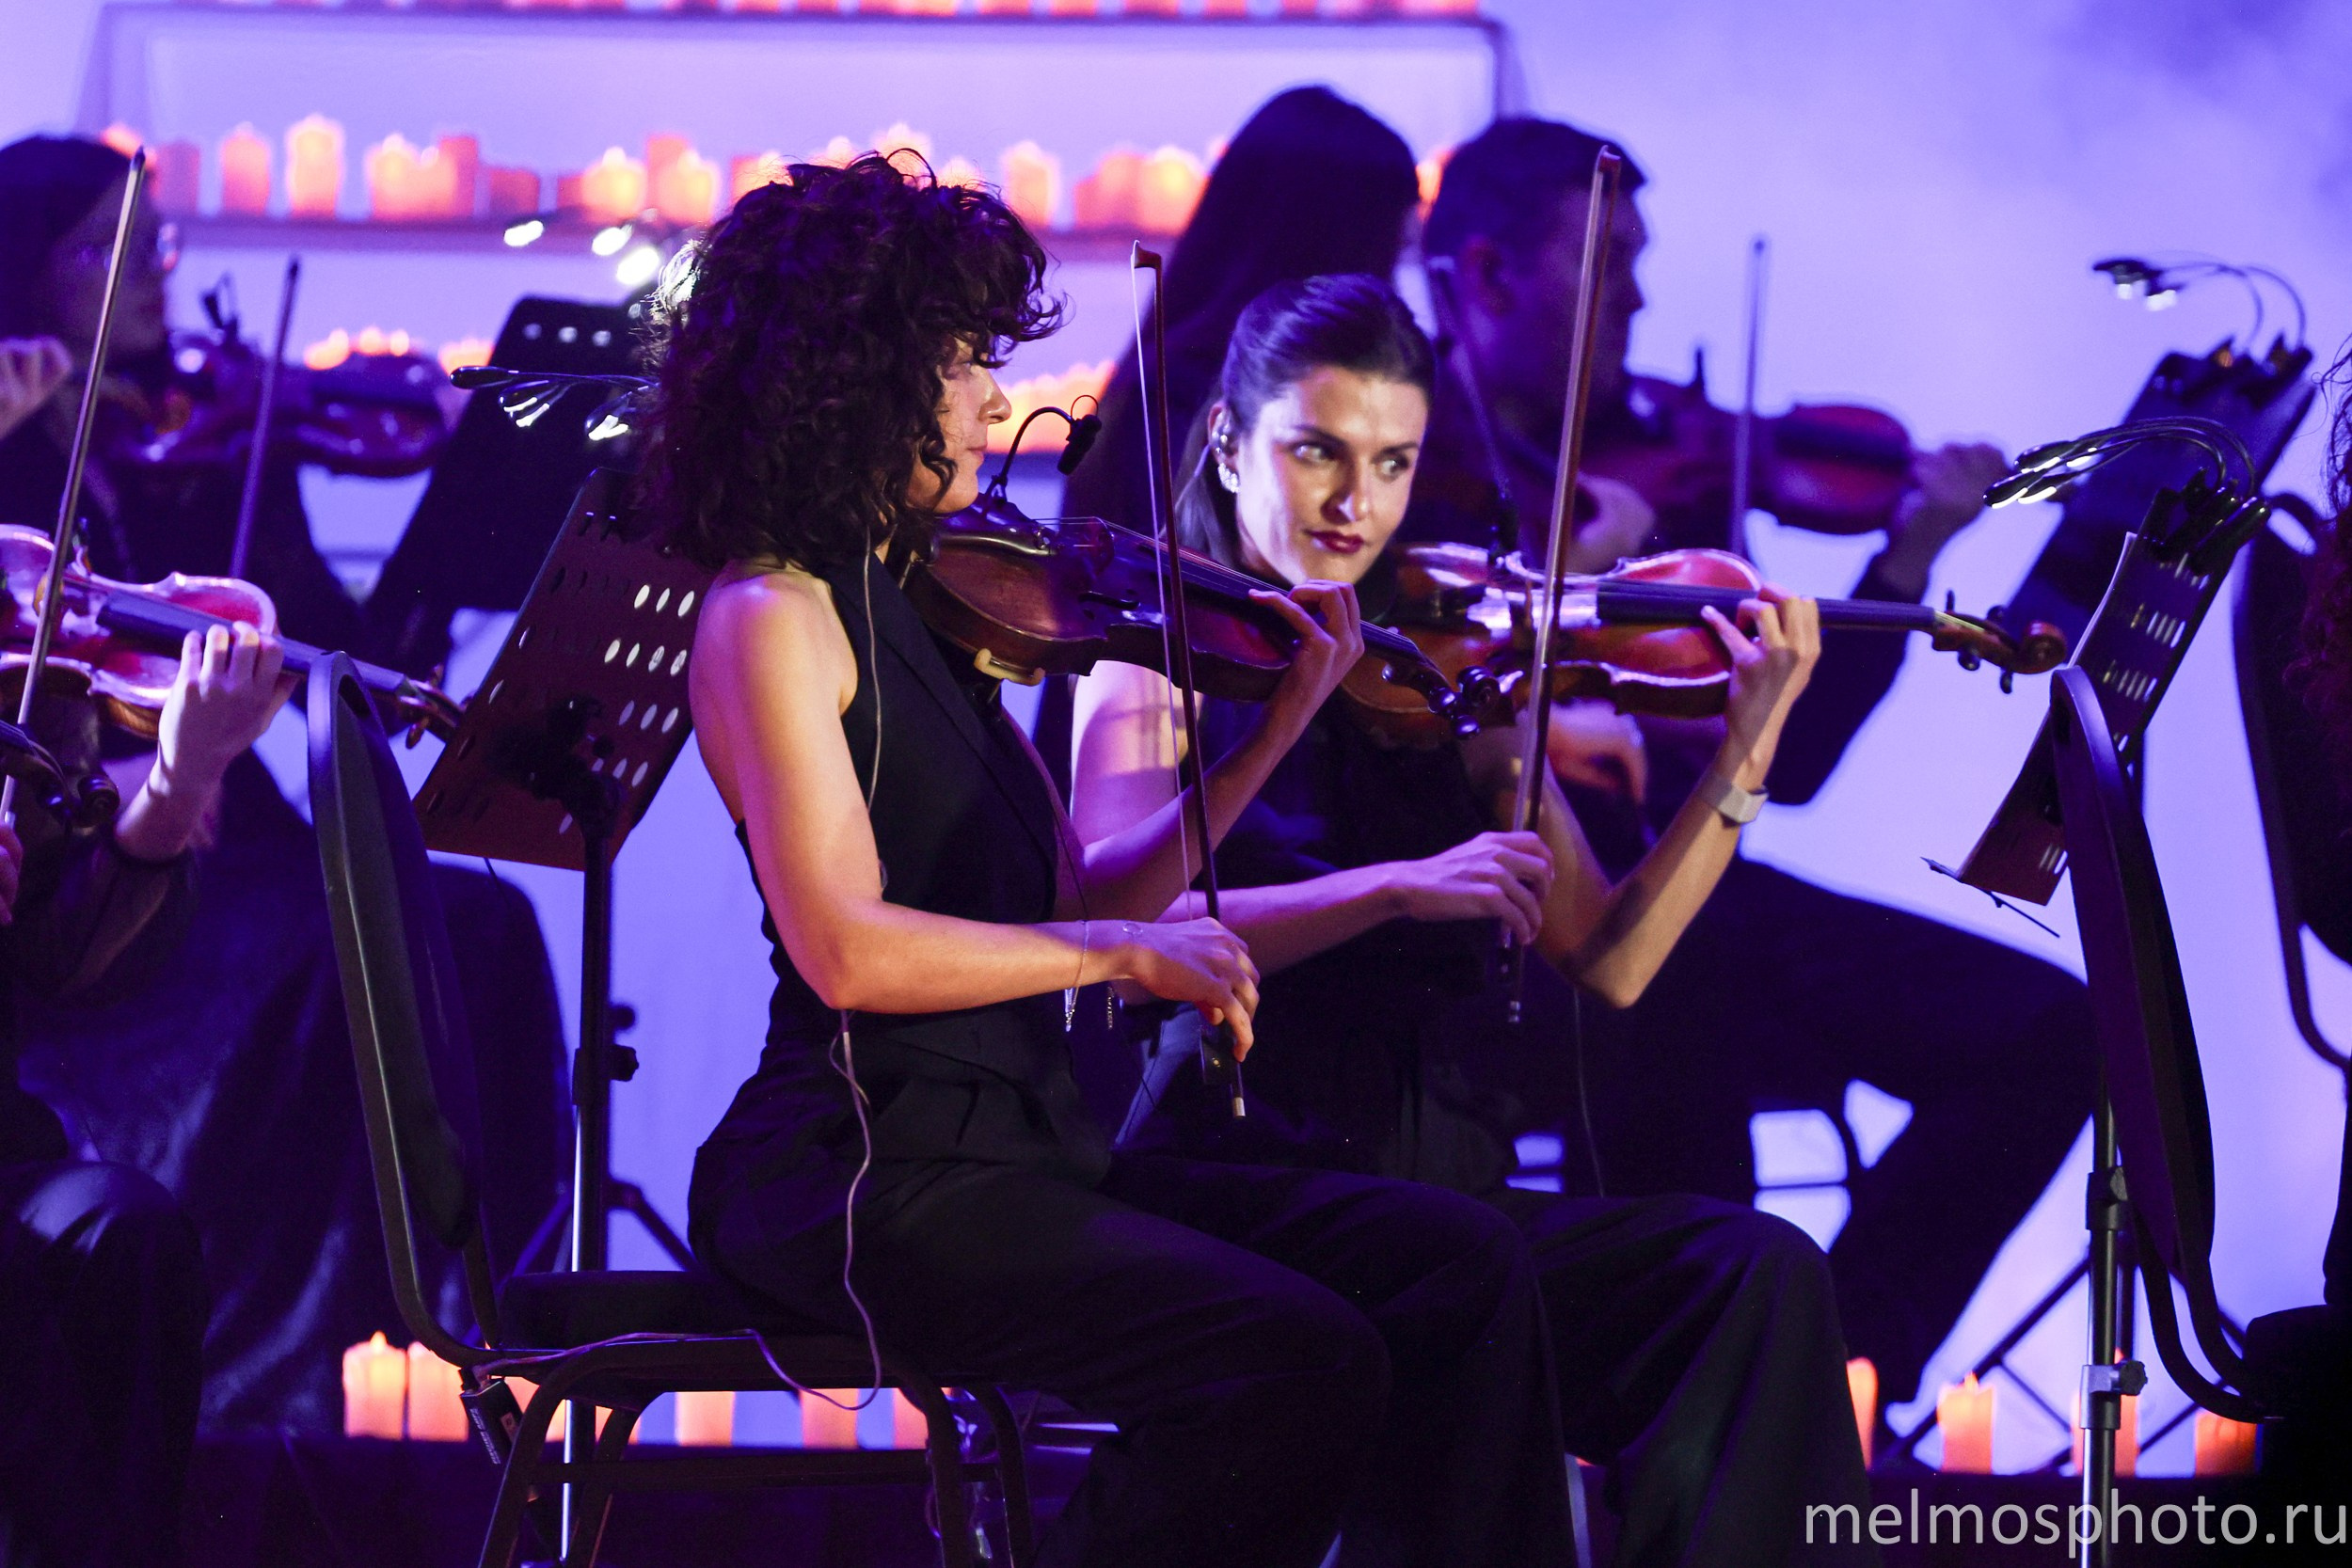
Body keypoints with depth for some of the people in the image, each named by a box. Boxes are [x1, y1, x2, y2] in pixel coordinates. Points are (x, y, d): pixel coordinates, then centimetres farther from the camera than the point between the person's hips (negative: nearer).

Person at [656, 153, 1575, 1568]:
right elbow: (847, 949, -19)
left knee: (1459, 1268, -3)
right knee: (1303, 1366, -23)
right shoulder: (773, 616, -9)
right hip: (869, 1172, -9)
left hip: (1019, 1138, 9)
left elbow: (1068, 907, 13)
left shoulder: (926, 611, 17)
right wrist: (1125, 951, -15)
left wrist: (1280, 728, 12)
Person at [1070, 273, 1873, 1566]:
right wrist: (1402, 889, -24)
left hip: (1446, 1183, 5)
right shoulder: (1161, 660, 4)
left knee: (1758, 1274, -19)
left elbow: (1606, 963, 9)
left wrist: (1748, 747, -1)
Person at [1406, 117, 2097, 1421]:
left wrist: (1906, 567, 4)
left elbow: (1780, 764, 13)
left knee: (2042, 1029, -6)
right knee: (1673, 1019, -38)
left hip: (1664, 891, 7)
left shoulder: (1656, 465, 17)